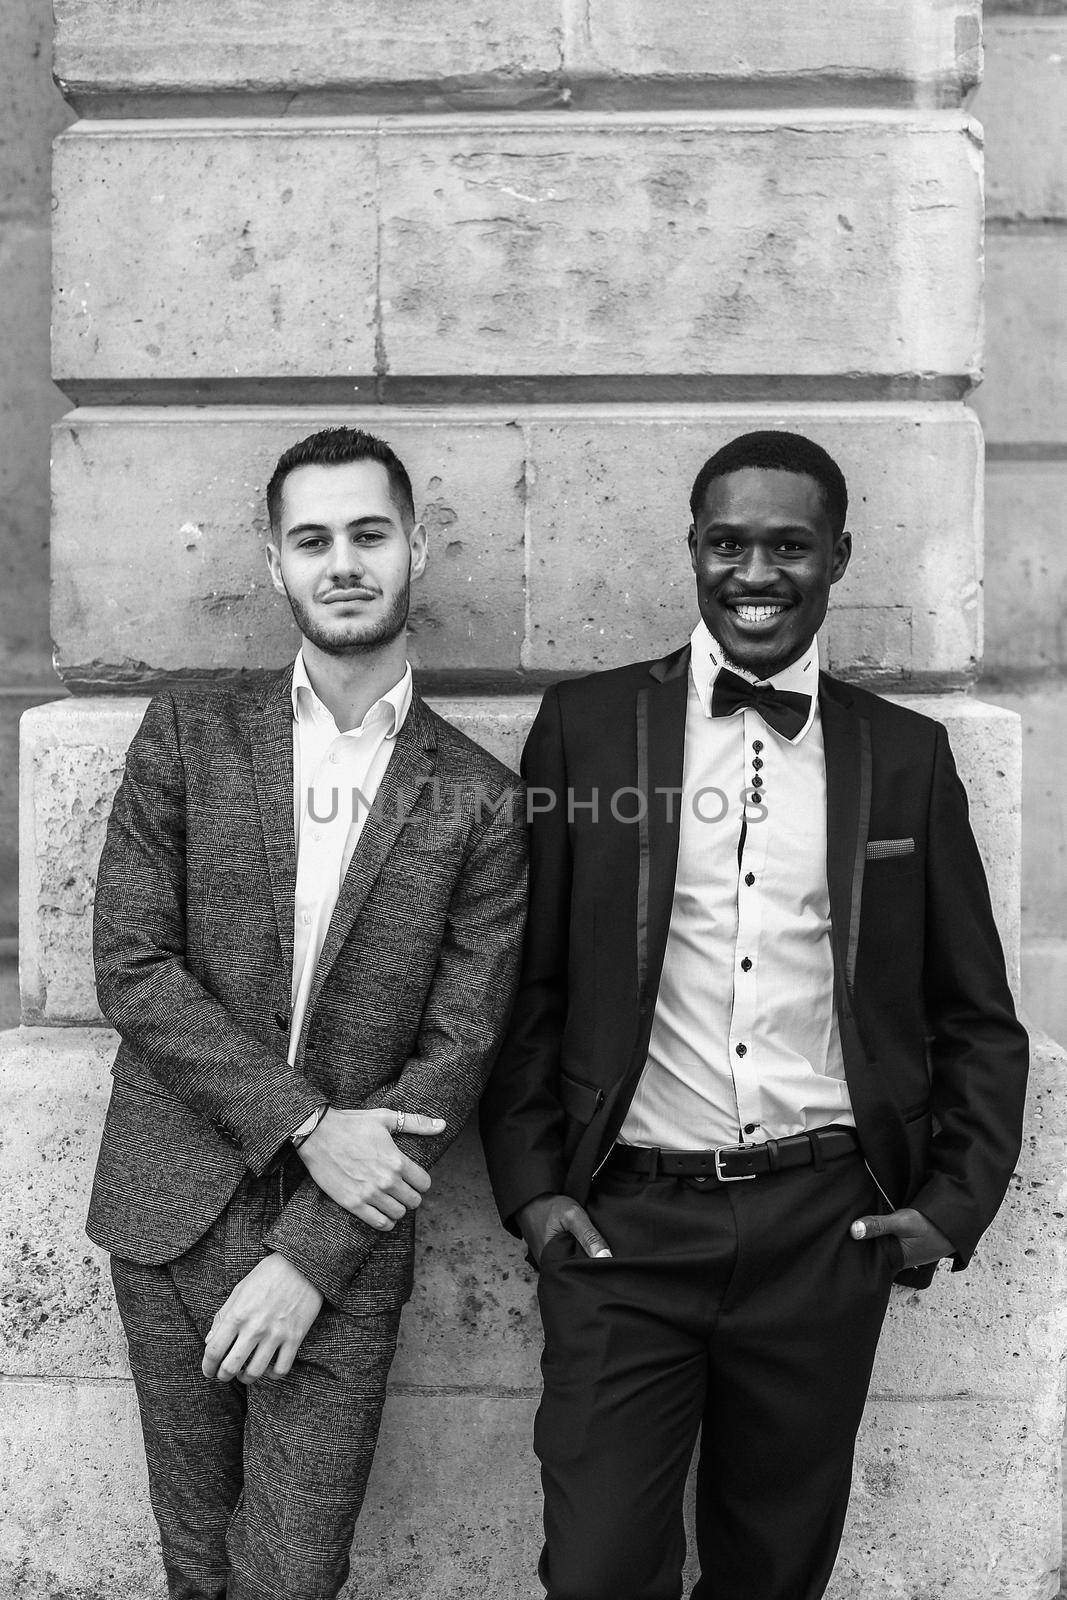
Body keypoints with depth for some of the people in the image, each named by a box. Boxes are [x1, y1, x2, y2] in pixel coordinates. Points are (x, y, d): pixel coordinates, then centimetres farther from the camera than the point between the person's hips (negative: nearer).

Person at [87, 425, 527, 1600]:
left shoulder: (479, 801, -3)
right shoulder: (188, 735, 0)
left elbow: (457, 1049, -5)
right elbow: (131, 967, -5)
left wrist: (310, 1256, -11)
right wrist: (305, 1124, -14)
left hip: (343, 1239, -1)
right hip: (172, 1212, 1)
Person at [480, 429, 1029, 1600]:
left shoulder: (904, 755, 5)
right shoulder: (586, 724, 1)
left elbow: (976, 1015, 10)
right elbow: (525, 982, 3)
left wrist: (956, 1200, 2)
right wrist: (530, 1184, -2)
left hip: (829, 1228, 2)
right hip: (621, 1225, -1)